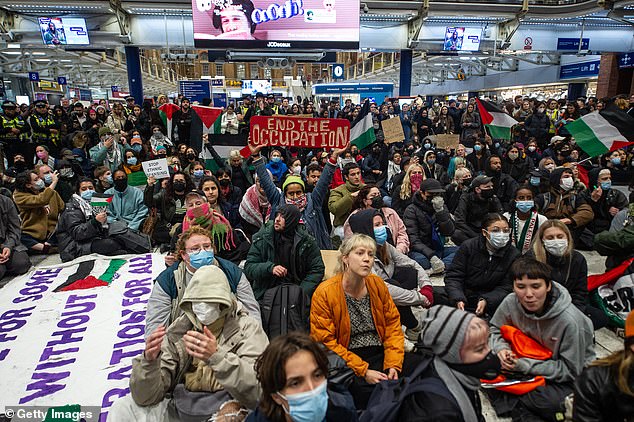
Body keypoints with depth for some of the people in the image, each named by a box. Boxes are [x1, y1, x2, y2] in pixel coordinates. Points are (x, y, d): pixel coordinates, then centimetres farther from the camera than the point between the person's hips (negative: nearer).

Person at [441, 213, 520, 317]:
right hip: (464, 294, 0)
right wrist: (458, 299, -26)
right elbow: (453, 276, -7)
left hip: (492, 298, 0)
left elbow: (505, 287, -6)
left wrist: (485, 300, -26)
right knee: (435, 293, -26)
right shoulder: (468, 246, -5)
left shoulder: (514, 255, -3)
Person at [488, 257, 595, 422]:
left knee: (552, 402, -34)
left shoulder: (570, 321, -30)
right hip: (530, 356, 4)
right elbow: (496, 329, 2)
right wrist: (501, 348, -20)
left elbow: (570, 371, -21)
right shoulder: (511, 302, -19)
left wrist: (525, 365, -28)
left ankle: (506, 400, -11)